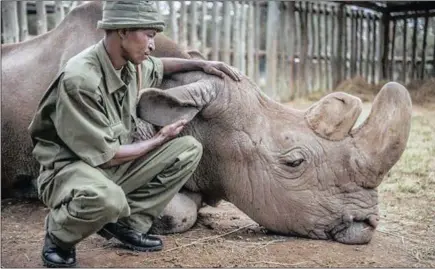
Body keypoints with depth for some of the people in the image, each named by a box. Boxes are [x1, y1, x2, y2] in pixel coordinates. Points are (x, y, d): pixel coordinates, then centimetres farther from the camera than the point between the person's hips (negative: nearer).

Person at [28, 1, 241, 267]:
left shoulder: (131, 64, -3)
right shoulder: (80, 79, -28)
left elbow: (158, 66, 25)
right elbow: (105, 154, -23)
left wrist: (201, 64, 14)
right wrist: (159, 140, -10)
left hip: (115, 163, 8)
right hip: (70, 168, -8)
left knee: (189, 149, -3)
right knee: (106, 198, -42)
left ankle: (128, 223, 1)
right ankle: (59, 234, -5)